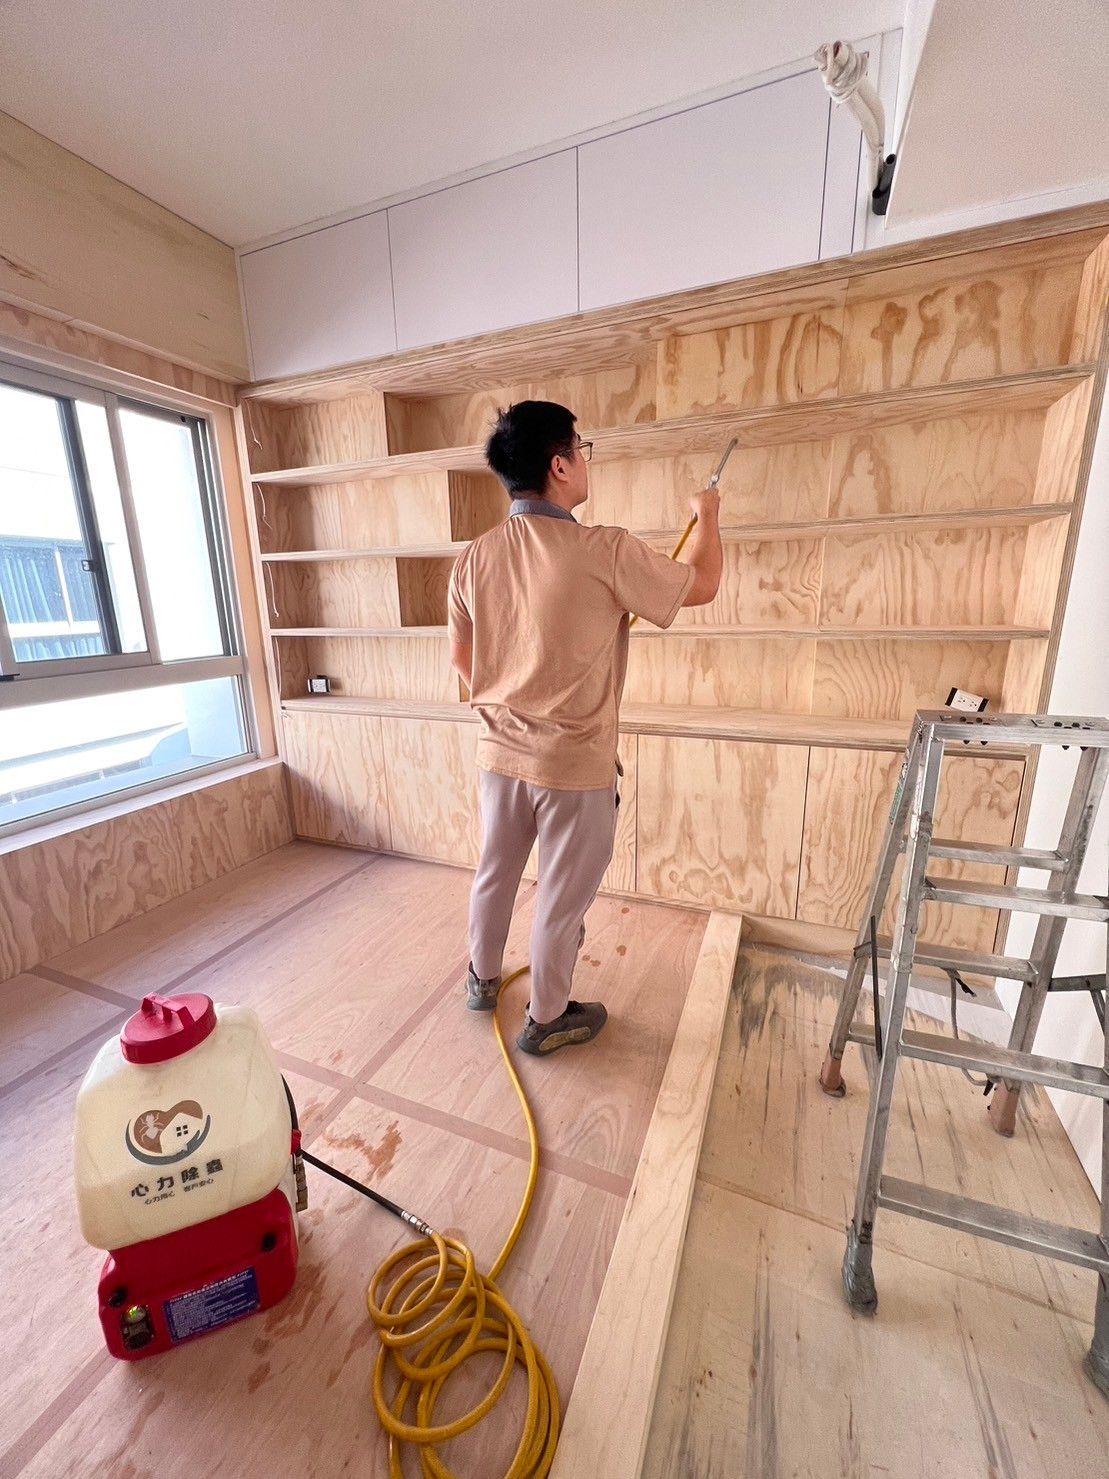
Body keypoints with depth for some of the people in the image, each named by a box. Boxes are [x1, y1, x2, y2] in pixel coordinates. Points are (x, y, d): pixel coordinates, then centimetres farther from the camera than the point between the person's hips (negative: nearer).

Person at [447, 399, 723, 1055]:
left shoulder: (476, 557, -2)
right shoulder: (606, 551, -17)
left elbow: (461, 657, 9)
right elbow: (702, 585, -2)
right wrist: (707, 515, 17)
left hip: (500, 754, 6)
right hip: (576, 765, -5)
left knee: (495, 873, 24)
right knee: (563, 899, 14)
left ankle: (483, 980, 48)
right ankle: (547, 1020, 36)